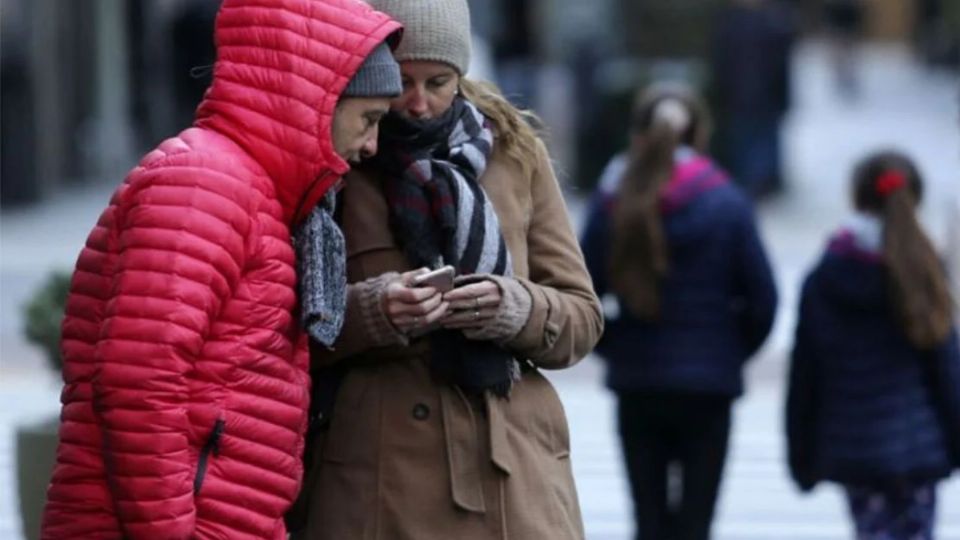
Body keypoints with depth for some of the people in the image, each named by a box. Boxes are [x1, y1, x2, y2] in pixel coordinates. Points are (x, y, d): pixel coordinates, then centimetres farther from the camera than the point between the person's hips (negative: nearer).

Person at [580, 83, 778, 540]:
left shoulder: (613, 202, -2)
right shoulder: (726, 203, -6)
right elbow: (762, 297, -7)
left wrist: (614, 345, 9)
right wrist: (733, 350, 8)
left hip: (635, 384, 2)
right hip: (708, 384, -2)